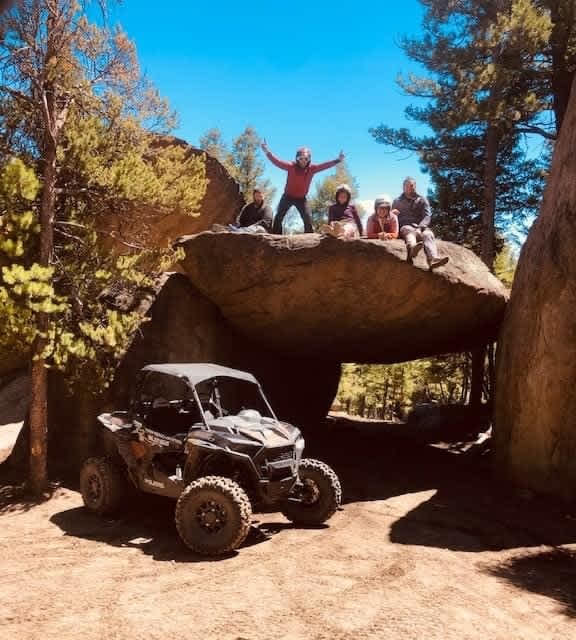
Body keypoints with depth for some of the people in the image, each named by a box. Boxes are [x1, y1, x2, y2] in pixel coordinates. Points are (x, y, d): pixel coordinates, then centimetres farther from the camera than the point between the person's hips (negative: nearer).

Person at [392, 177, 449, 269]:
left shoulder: (422, 200, 20)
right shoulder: (397, 201, 24)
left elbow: (427, 216, 6)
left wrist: (420, 227, -15)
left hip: (420, 226, 1)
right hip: (405, 227, -1)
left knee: (428, 234, -34)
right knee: (410, 231, -39)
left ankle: (433, 259, -64)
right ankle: (412, 248, -79)